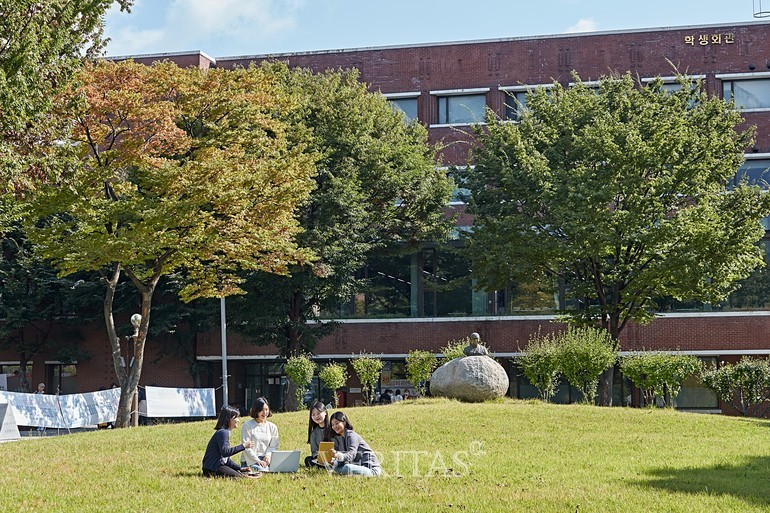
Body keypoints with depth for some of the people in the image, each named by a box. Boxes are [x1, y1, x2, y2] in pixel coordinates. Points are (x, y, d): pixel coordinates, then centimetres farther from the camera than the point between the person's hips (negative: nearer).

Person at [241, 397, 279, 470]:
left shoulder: (272, 427, 13)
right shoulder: (247, 425, -1)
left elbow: (274, 446, 12)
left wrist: (268, 455, -10)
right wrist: (258, 461, -15)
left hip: (265, 460, 4)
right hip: (251, 460, -4)